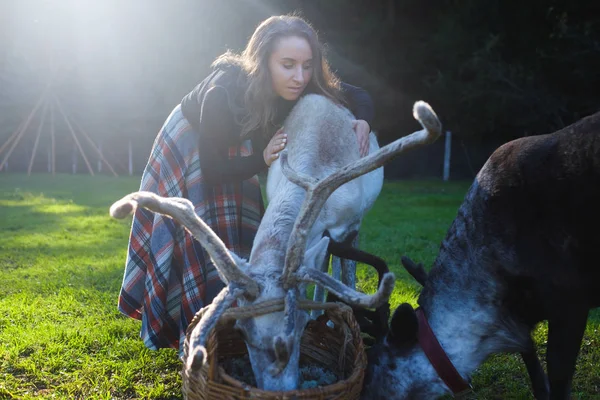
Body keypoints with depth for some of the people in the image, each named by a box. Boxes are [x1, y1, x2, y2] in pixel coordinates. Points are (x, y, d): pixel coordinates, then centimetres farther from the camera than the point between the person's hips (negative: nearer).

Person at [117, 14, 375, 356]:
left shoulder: (303, 89, -29)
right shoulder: (225, 92, -42)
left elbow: (360, 97, -14)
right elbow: (211, 169, -32)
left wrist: (363, 123, -35)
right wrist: (262, 160, -44)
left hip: (231, 150, 5)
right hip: (189, 146, -5)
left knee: (241, 232, 6)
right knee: (197, 235, -4)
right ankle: (189, 328, 8)